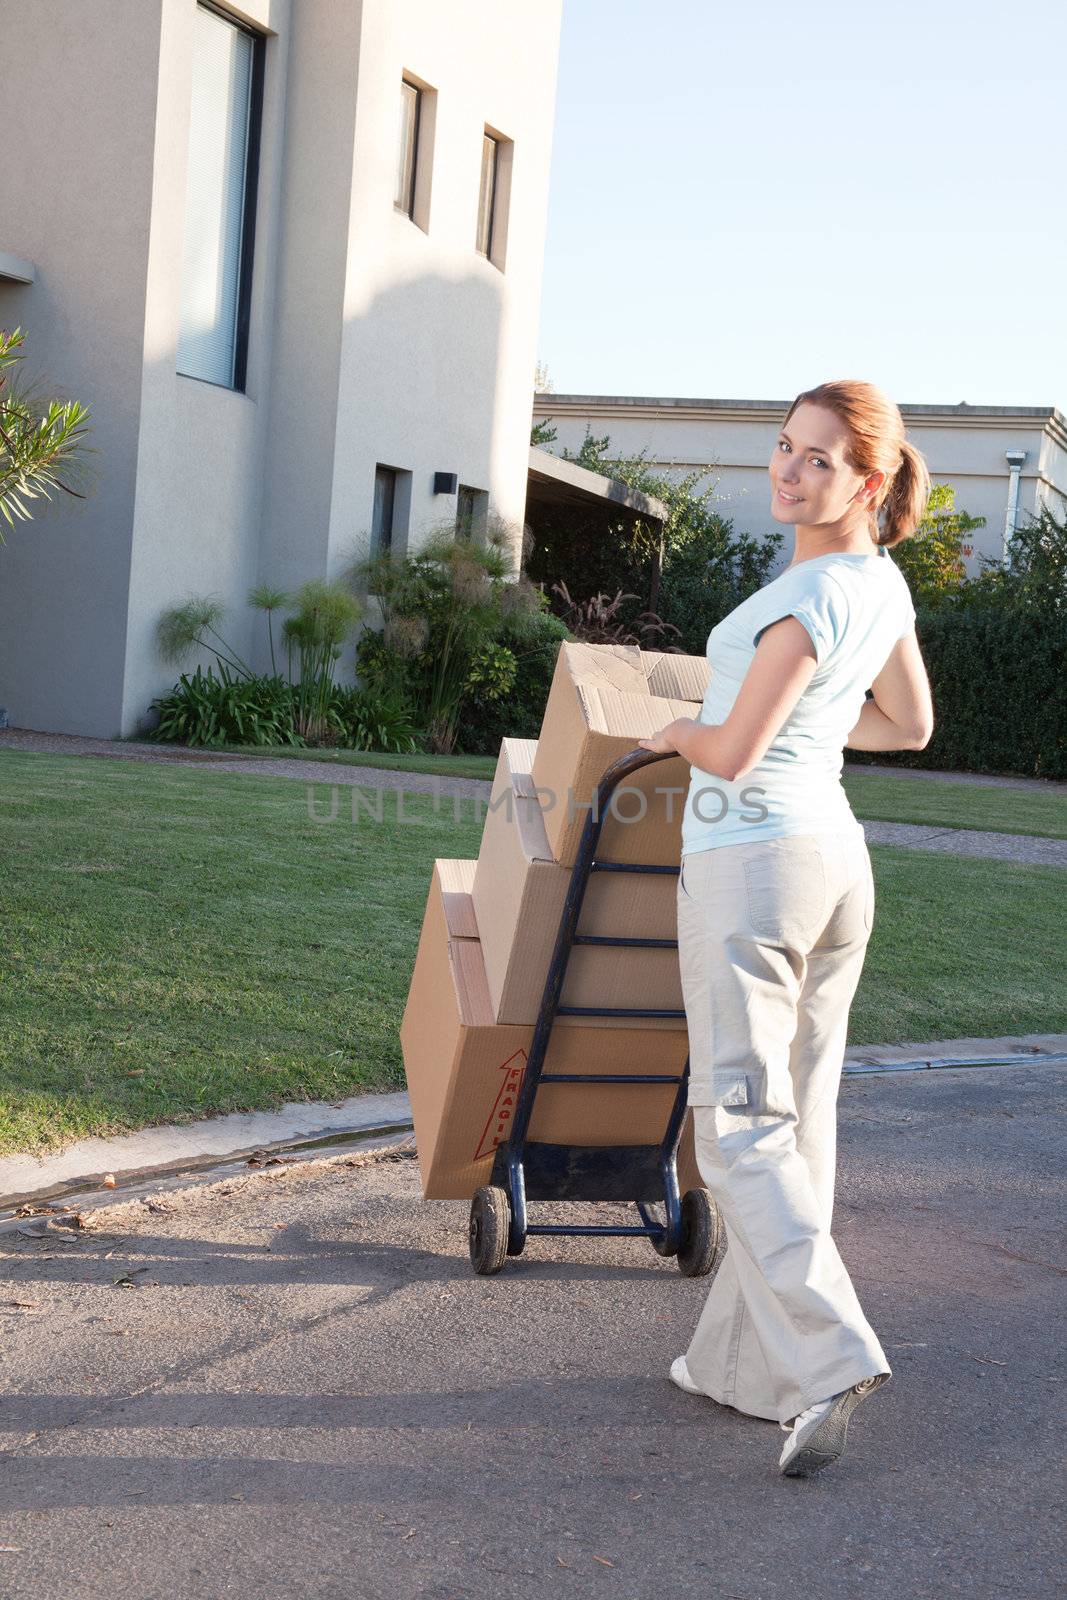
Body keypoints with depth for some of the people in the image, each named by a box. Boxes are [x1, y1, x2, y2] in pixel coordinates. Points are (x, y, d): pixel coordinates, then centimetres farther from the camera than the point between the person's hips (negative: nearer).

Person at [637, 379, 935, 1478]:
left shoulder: (810, 596, -18)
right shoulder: (884, 582, 9)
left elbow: (732, 753, -17)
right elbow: (912, 726, 22)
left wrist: (678, 731, 5)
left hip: (749, 857, -9)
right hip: (836, 853, 9)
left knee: (740, 1119, -5)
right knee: (798, 1113, 10)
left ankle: (826, 1356, -15)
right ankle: (744, 1360, 20)